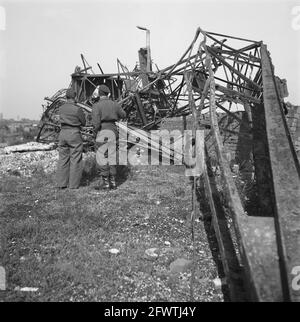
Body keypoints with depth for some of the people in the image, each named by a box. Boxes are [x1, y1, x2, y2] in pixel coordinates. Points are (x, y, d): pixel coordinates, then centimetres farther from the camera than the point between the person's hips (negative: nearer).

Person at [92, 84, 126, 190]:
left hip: (103, 132, -5)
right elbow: (123, 115, 21)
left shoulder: (97, 106, -9)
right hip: (113, 130, 5)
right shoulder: (114, 104, 7)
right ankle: (113, 182, 15)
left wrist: (96, 130, 1)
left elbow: (96, 122, -17)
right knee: (112, 157, 11)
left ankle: (105, 183, 4)